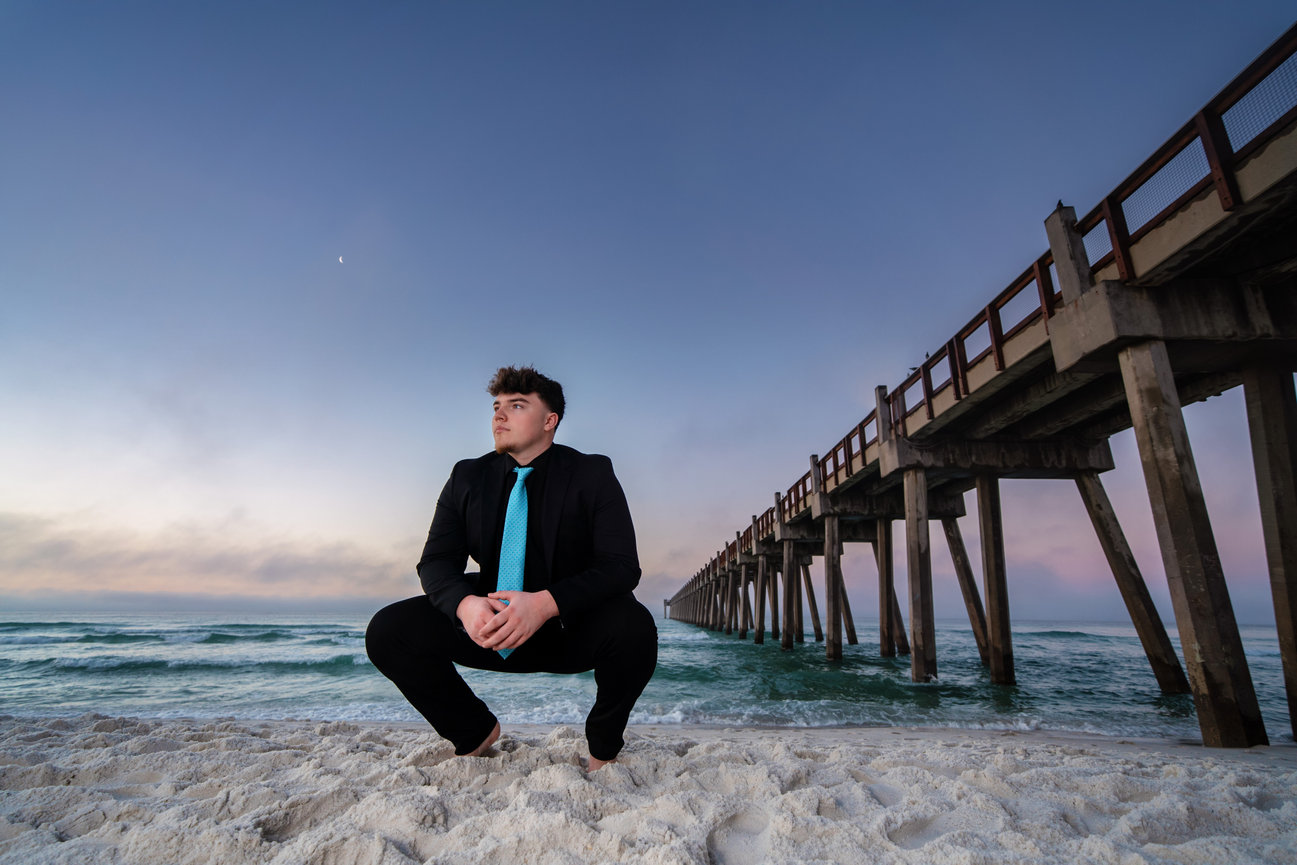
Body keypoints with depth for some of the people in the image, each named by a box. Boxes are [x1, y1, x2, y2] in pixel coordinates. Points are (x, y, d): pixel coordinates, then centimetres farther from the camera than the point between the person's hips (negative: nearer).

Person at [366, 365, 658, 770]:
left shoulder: (593, 474, -8)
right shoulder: (467, 477, 3)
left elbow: (621, 566, -18)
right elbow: (436, 561, -3)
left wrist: (546, 603, -36)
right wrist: (465, 604, -28)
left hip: (572, 628, -3)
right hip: (491, 625, 4)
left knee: (634, 626, -34)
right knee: (387, 630, -15)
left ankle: (603, 746, 0)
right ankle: (476, 732, 10)